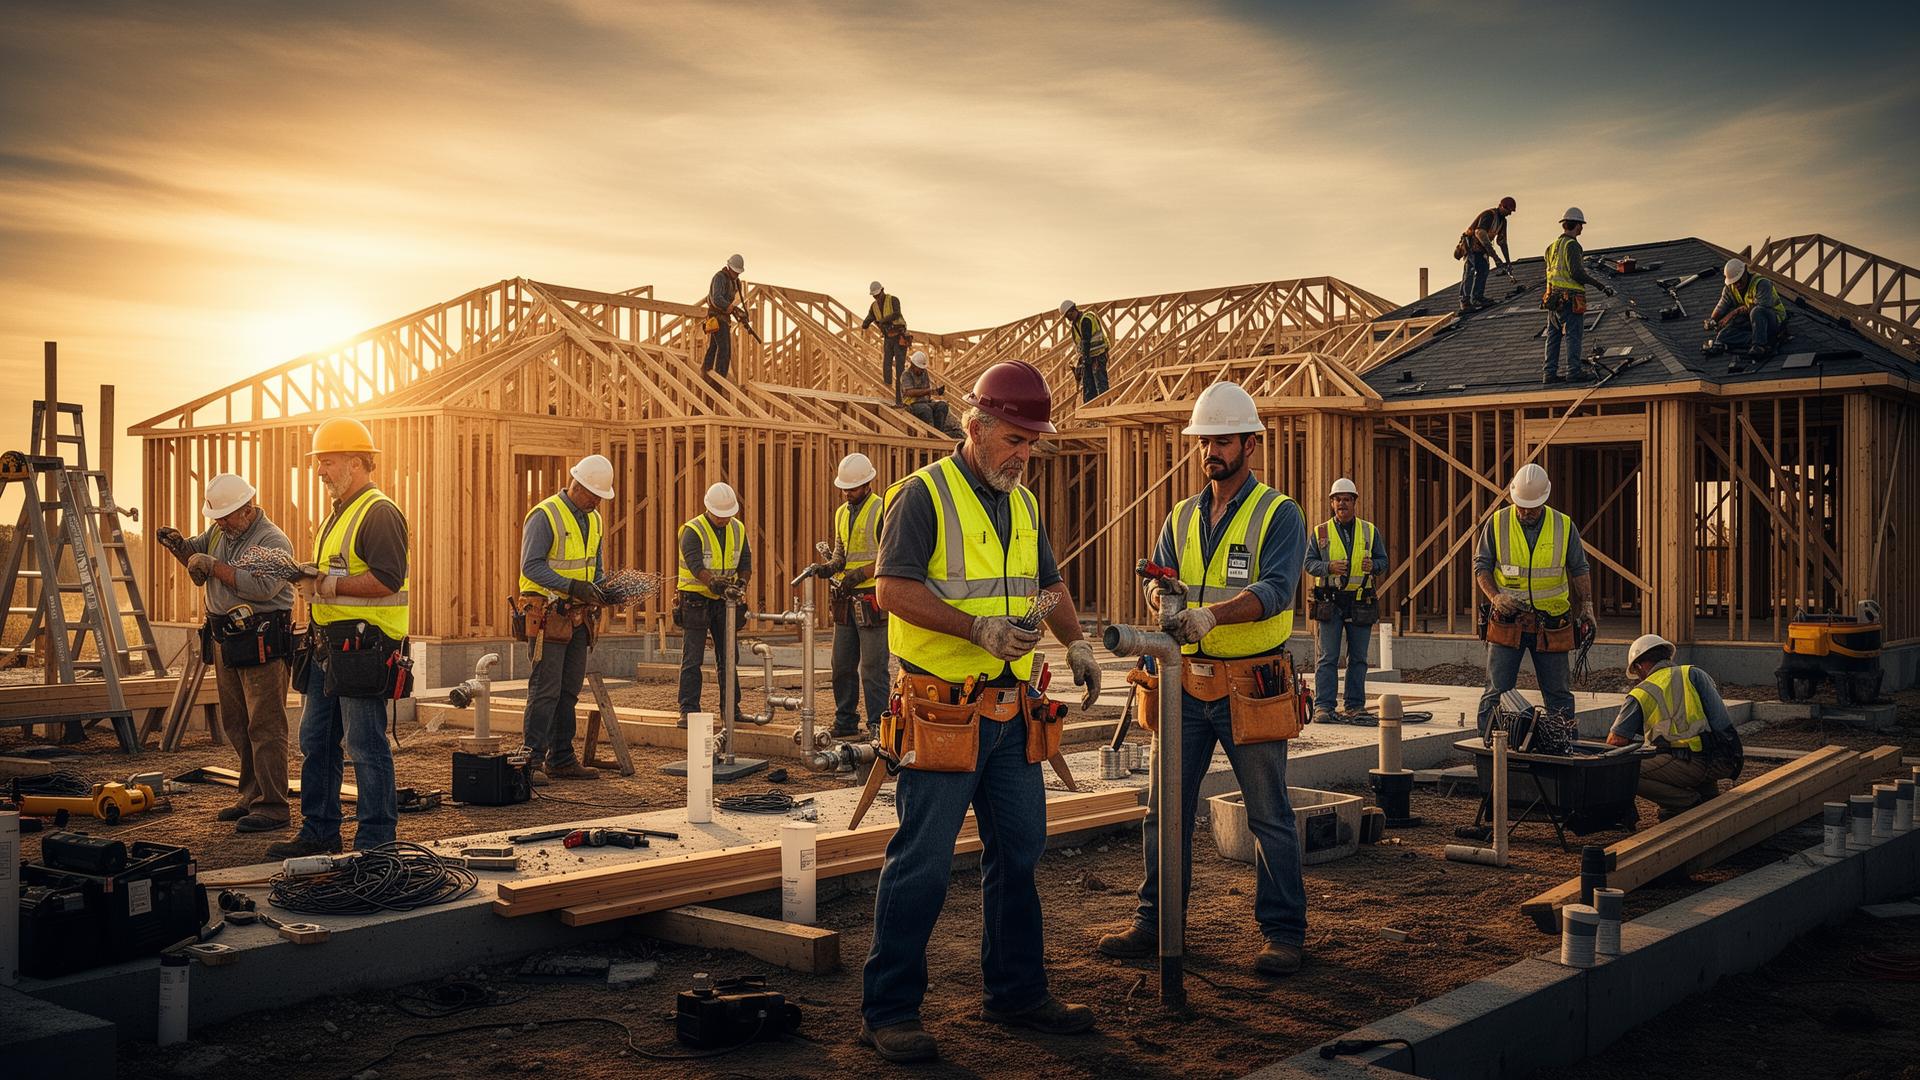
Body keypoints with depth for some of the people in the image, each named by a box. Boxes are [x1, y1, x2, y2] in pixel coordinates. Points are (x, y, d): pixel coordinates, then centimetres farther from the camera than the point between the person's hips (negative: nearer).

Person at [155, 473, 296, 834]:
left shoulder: (273, 541, -12)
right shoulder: (220, 532, 14)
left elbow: (263, 585, -27)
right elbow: (196, 558, 28)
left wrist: (215, 566, -22)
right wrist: (179, 546, 6)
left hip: (262, 644, -9)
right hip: (225, 642, 9)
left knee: (264, 726, -8)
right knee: (236, 726, 14)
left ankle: (273, 807, -6)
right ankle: (252, 798, 23)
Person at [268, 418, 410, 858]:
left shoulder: (379, 513, -13)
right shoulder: (339, 514, 20)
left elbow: (388, 579, -23)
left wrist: (329, 585, -18)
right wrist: (310, 576, 4)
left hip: (364, 648, -10)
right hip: (329, 647, 11)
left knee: (367, 746, -4)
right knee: (316, 740, 16)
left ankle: (375, 842, 3)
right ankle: (318, 831, 26)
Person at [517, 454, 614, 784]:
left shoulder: (593, 520, 14)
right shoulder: (545, 516, -12)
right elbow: (531, 566, -17)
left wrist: (604, 587, -1)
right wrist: (573, 586, -25)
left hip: (578, 617, 8)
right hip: (548, 615, -8)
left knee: (569, 691, 11)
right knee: (545, 690, -9)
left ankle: (562, 759, 17)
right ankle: (533, 761, -4)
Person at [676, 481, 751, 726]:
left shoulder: (738, 529, 6)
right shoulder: (692, 531, -13)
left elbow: (746, 562, 6)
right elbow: (696, 565, -25)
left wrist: (741, 583, -14)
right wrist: (716, 584, -40)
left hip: (724, 602, 5)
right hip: (696, 601, -5)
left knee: (727, 658, 10)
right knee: (692, 659, -4)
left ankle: (731, 709, 17)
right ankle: (688, 711, -1)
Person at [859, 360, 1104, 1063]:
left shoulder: (1024, 504, 15)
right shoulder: (924, 495, -8)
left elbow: (1049, 583, 25)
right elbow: (894, 589, -17)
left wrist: (1076, 642, 9)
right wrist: (978, 628, -24)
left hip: (1011, 711, 8)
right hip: (944, 709, -8)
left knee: (1018, 854, 14)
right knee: (921, 864, -4)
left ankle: (1015, 993, 27)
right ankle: (888, 1011, 6)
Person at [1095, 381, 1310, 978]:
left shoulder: (1279, 514, -5)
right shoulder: (1182, 517, 13)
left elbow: (1276, 590, -19)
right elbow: (1159, 577, 5)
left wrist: (1211, 613, -34)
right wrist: (1162, 597, -20)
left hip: (1251, 688, -5)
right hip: (1187, 686, 5)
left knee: (1269, 815, 4)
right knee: (1165, 808, 9)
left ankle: (1282, 931, 14)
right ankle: (1155, 919, 20)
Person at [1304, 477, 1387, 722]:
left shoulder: (1370, 531, 11)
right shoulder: (1320, 532, 7)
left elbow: (1383, 560, 12)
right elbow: (1309, 562, 4)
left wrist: (1373, 566, -12)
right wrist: (1329, 567, -15)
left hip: (1360, 603, 2)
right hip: (1330, 601, -2)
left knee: (1358, 657, 6)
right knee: (1328, 656, -4)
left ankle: (1354, 704, 14)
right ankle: (1323, 706, -4)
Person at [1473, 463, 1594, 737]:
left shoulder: (1564, 526, 1)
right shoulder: (1498, 523, -2)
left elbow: (1579, 569, 8)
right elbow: (1481, 565, 1)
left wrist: (1587, 605, -4)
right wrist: (1495, 597, -14)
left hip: (1551, 623, 1)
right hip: (1507, 621, -1)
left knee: (1558, 694, 8)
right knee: (1496, 692, -2)